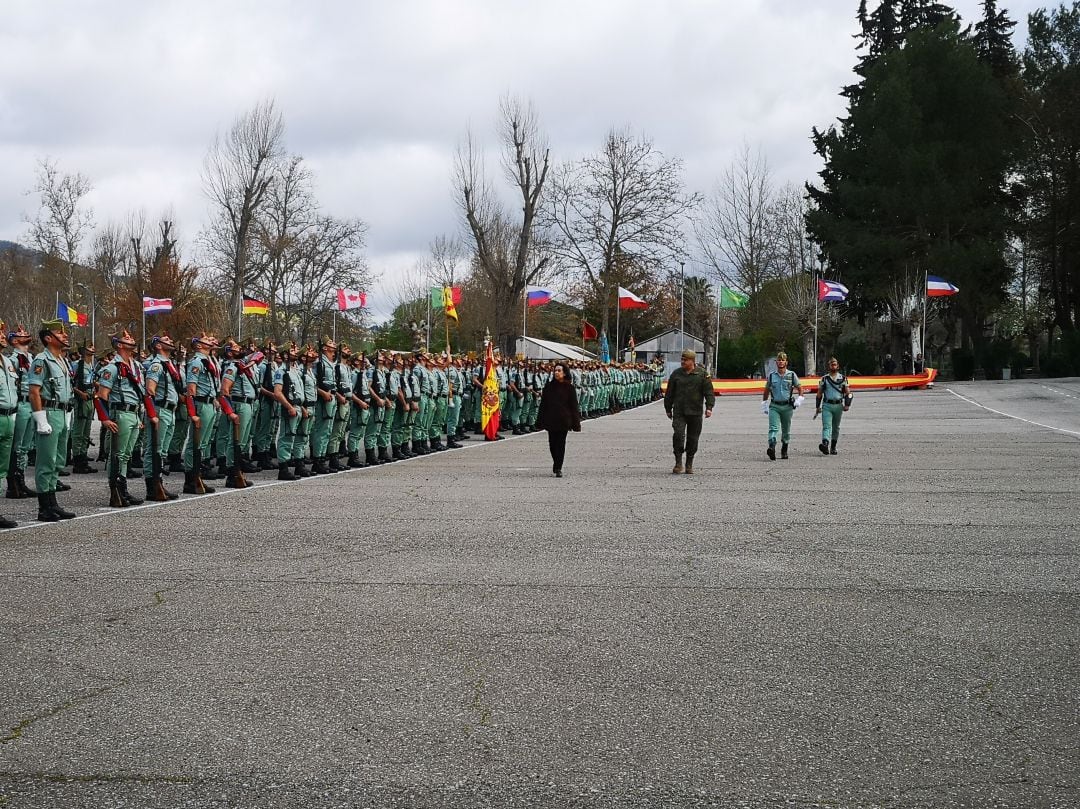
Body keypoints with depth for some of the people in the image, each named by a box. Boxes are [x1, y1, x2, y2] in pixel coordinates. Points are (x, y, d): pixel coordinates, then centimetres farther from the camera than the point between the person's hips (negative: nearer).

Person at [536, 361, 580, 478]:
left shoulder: (569, 388, -1)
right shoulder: (549, 386, 5)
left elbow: (574, 406, 0)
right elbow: (543, 404, 7)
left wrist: (576, 423, -4)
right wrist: (540, 421, 3)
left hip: (563, 420, -2)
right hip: (551, 419, 3)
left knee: (560, 443, -3)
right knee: (552, 443, 8)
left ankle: (558, 468, 1)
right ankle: (556, 463, 31)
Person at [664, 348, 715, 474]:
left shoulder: (702, 374, 2)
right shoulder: (676, 374, 8)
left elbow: (709, 392, -1)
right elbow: (669, 393, 15)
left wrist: (709, 407, -13)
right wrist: (668, 409, 15)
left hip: (695, 413, -1)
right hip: (679, 412, 1)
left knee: (692, 438, 5)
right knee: (678, 434, -16)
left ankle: (689, 465, 18)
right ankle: (678, 463, -9)